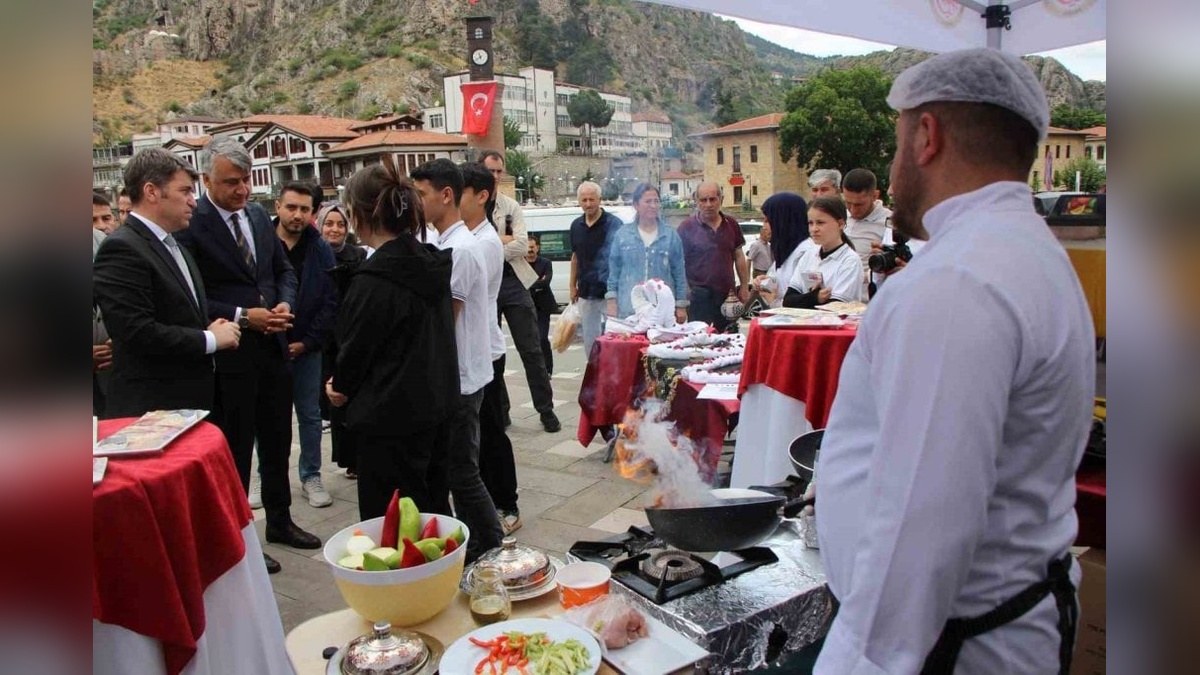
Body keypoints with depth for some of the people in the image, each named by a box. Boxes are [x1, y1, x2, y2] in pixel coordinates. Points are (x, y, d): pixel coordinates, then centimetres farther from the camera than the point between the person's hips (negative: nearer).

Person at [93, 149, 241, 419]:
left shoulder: (173, 244, 15)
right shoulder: (121, 248, -15)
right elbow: (138, 333, -23)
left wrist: (211, 328, 1)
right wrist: (210, 339, -14)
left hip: (191, 399, 9)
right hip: (151, 409, -9)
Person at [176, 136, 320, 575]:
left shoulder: (259, 216, 7)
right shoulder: (191, 224, -14)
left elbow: (284, 270, 15)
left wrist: (285, 304, -4)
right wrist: (242, 317, -20)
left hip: (271, 347, 7)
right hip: (228, 356, -6)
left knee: (277, 441, 18)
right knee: (236, 449, 7)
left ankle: (279, 520, 35)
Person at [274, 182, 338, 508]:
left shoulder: (320, 250, -1)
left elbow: (331, 302, -2)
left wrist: (307, 341, -8)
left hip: (306, 347, 1)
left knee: (310, 415, 9)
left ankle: (311, 476, 22)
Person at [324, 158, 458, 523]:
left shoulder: (373, 280, -21)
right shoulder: (431, 263, 4)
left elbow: (356, 347, -12)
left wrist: (340, 387, 10)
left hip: (390, 418, -8)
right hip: (437, 407, 8)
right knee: (432, 508, 20)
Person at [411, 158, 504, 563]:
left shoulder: (459, 249, -18)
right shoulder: (446, 245, 12)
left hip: (459, 379, -10)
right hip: (453, 377, 10)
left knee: (463, 473, 0)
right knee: (457, 469, 17)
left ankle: (493, 551, 14)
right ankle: (474, 549, 29)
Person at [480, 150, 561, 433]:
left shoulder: (511, 206, 7)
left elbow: (522, 245, -5)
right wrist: (503, 240, -10)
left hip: (513, 283, 1)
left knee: (532, 351, 1)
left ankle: (547, 411, 9)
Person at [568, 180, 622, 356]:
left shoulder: (613, 224, -7)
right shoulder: (576, 226, 9)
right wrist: (572, 285, 15)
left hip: (609, 293, -5)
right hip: (586, 293, 5)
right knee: (589, 340, 12)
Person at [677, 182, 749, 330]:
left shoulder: (731, 224, 8)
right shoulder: (687, 227, -4)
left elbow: (739, 256, 16)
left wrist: (744, 287, 10)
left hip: (728, 296, 4)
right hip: (700, 298, -4)